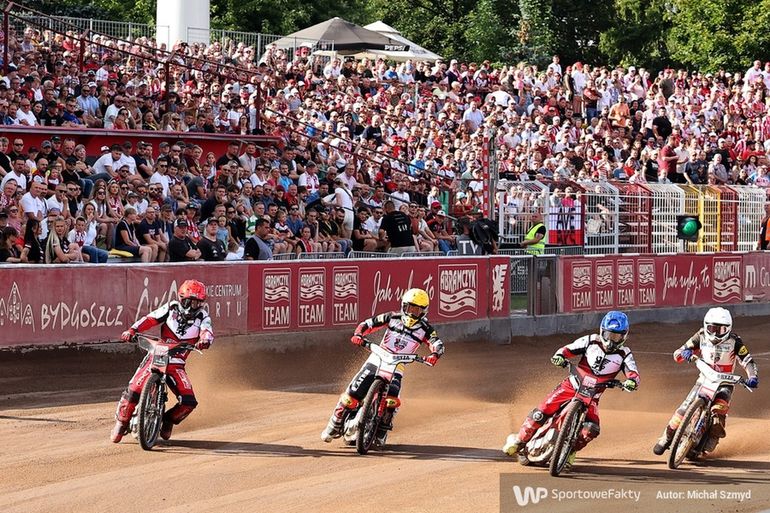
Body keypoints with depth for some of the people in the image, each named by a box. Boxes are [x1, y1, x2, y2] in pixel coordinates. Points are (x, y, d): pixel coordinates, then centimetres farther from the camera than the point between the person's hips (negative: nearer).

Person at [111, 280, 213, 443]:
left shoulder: (202, 316, 3)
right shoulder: (172, 308, 2)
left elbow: (207, 331, -16)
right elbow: (150, 319, -4)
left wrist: (205, 340, -40)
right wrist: (132, 330, -21)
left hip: (177, 364, 2)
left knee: (189, 402, -14)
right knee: (134, 390, -20)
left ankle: (168, 420, 17)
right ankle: (121, 422, 5)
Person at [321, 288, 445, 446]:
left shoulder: (424, 328, 1)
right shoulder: (393, 318, 4)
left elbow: (438, 344, -12)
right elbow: (369, 323, 5)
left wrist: (434, 355, -34)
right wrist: (358, 334, -15)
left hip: (396, 368, -1)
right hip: (377, 360, 1)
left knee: (392, 399, -26)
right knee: (353, 393, -8)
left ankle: (381, 433, -8)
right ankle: (335, 425, 10)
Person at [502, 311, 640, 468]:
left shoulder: (624, 354, -3)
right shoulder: (591, 341, -1)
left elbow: (633, 374, -14)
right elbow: (568, 349, 2)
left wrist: (632, 381, -39)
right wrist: (559, 356, -22)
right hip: (572, 385, 0)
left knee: (592, 429, -23)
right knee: (541, 411, -14)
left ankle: (571, 451, 1)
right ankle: (519, 439, 6)